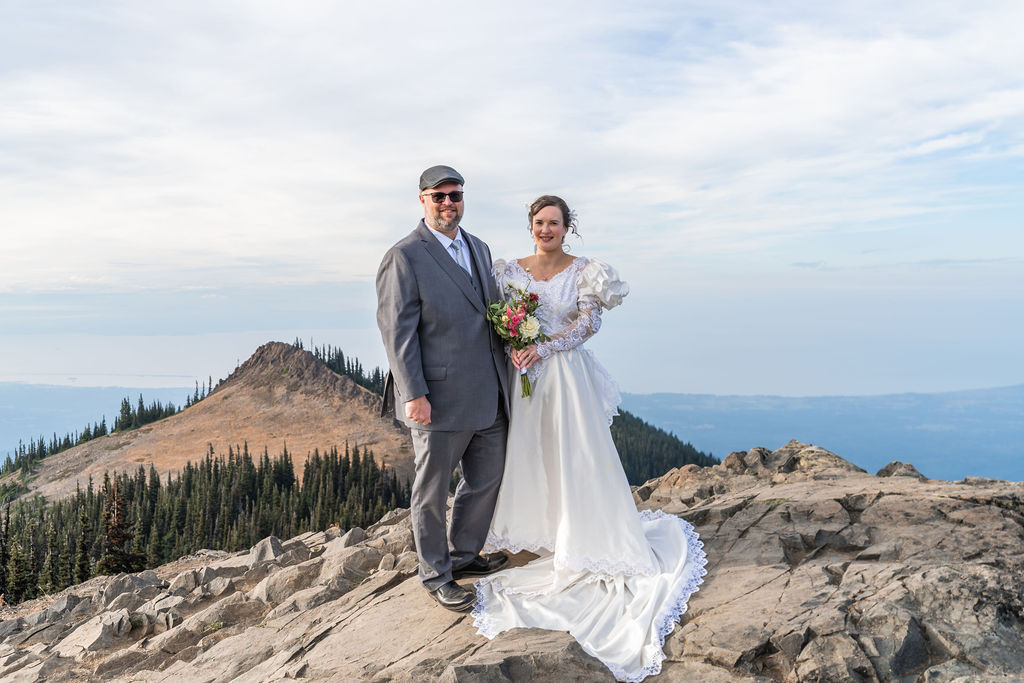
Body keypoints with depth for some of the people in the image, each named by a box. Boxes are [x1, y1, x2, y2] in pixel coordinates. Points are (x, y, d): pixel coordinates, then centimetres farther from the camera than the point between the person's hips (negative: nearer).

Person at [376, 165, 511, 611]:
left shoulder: (479, 249, 13)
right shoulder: (404, 256, -10)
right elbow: (397, 331, -14)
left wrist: (503, 376, 14)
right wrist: (414, 395, -19)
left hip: (488, 398, 8)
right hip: (439, 401, -7)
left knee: (486, 479, 18)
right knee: (432, 491, 7)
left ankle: (463, 555, 37)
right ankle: (436, 576, 24)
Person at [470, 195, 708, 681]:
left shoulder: (583, 271, -2)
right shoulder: (511, 270, 6)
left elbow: (588, 323, -10)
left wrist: (544, 347, -20)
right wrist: (512, 347, -14)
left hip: (567, 374, -3)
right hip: (524, 376, 3)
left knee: (576, 454, 1)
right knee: (527, 453, 8)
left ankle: (585, 540, 14)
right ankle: (536, 531, 23)